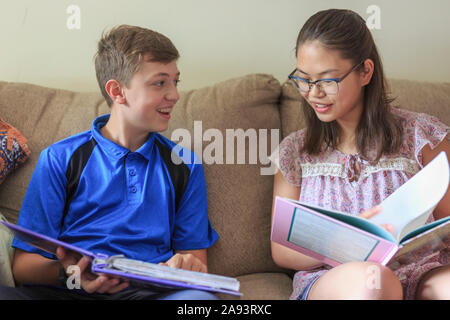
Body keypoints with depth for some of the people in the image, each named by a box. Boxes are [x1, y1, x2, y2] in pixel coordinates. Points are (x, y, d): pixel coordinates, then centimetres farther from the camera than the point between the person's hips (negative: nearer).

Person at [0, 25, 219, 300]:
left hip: (148, 291, 1)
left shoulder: (186, 166, 13)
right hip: (65, 292, -1)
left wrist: (186, 267, -11)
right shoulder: (59, 160, 6)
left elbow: (194, 254, 15)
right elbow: (24, 262, 3)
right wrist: (67, 274, -21)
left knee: (200, 297, -32)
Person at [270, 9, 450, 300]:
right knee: (368, 277, -37)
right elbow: (281, 251, 5)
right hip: (327, 278, 0)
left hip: (419, 273, 1)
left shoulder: (419, 135, 4)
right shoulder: (295, 152, 8)